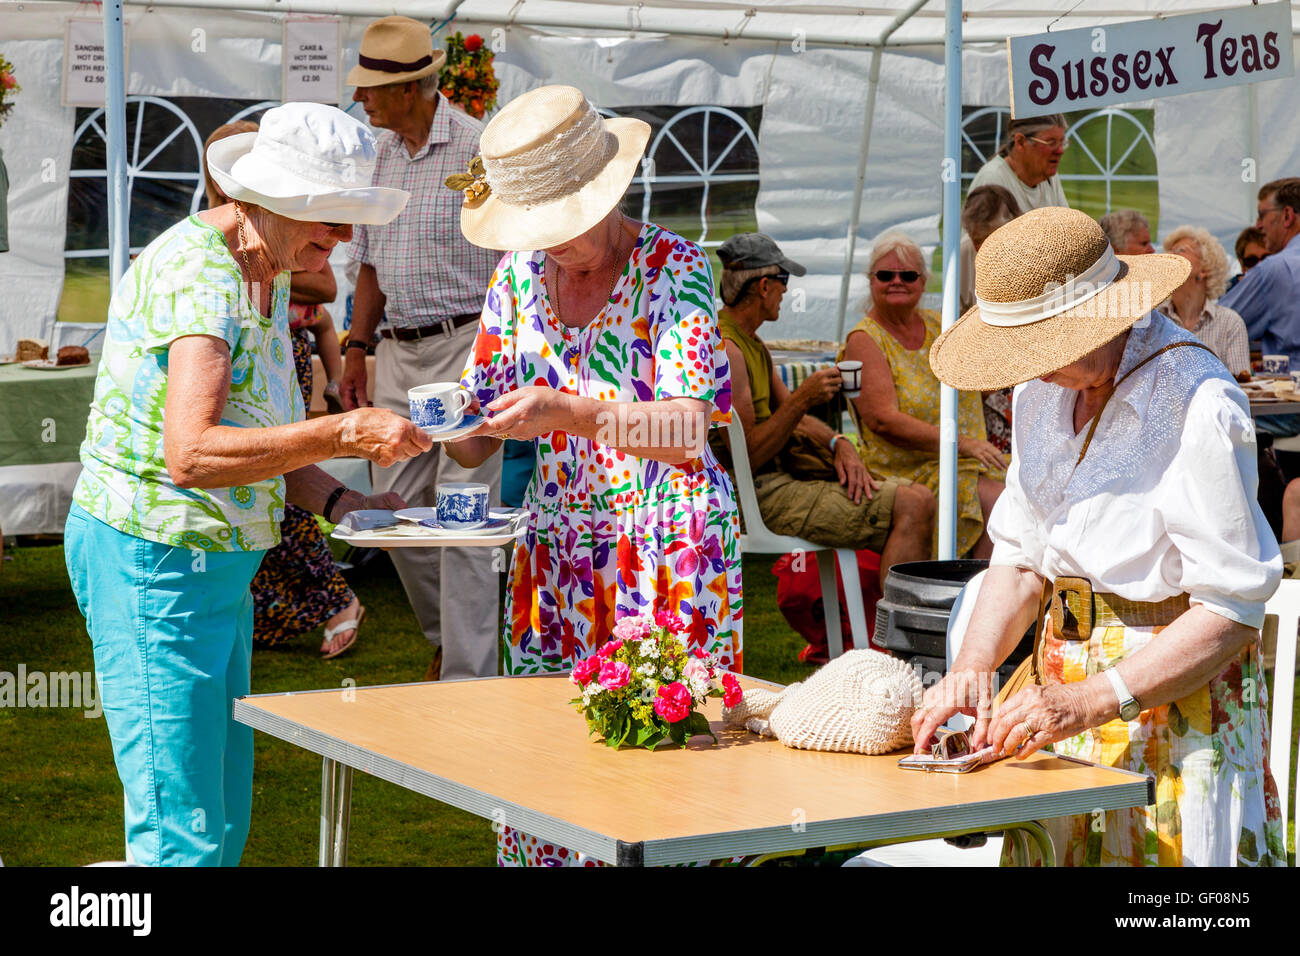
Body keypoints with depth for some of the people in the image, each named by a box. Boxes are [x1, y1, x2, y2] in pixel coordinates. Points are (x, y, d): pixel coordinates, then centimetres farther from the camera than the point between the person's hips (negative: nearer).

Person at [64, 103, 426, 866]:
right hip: (153, 563, -10)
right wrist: (343, 434, -32)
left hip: (217, 565, 10)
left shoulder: (269, 273, 11)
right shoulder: (200, 274, -21)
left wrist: (335, 501, 2)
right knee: (184, 832, -9)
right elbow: (190, 454, -33)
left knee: (224, 818, 14)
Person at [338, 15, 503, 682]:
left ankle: (468, 679, -1)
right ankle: (446, 636, 29)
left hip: (466, 349, -7)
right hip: (398, 351, 7)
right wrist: (356, 347, 14)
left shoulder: (478, 148, -9)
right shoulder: (383, 152, 13)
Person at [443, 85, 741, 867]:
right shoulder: (520, 275, 8)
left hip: (668, 551, -5)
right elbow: (479, 439, 10)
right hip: (557, 552, 5)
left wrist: (569, 413, -32)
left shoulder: (676, 268, -8)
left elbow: (688, 430, -18)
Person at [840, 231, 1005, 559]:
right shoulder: (865, 340, -4)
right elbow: (884, 419, -16)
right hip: (908, 471, -6)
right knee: (998, 505, -28)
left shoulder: (936, 326, 16)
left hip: (967, 464, 6)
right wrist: (962, 444, -22)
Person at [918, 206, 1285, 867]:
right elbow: (1021, 557, 9)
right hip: (1063, 659, 7)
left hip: (1176, 685, -7)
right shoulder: (1044, 389, 5)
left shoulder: (1197, 404, -20)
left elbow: (1230, 611, -21)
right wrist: (973, 665, -9)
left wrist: (1088, 702, -27)